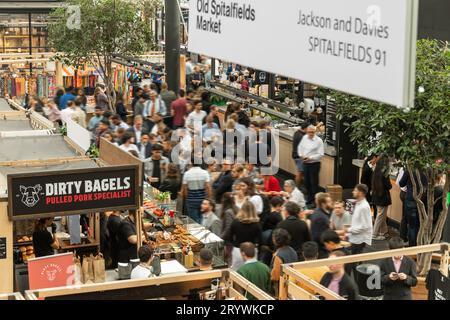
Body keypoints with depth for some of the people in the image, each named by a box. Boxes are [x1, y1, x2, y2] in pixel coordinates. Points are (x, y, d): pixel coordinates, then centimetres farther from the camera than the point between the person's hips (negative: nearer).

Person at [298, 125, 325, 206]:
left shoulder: (319, 141, -13)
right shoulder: (304, 138, 5)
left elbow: (321, 155, -15)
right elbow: (300, 147, 18)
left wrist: (310, 158, -19)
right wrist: (301, 155, 1)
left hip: (314, 164, -6)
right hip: (305, 163, 6)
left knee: (314, 182, -3)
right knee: (306, 182, 15)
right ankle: (309, 198, 30)